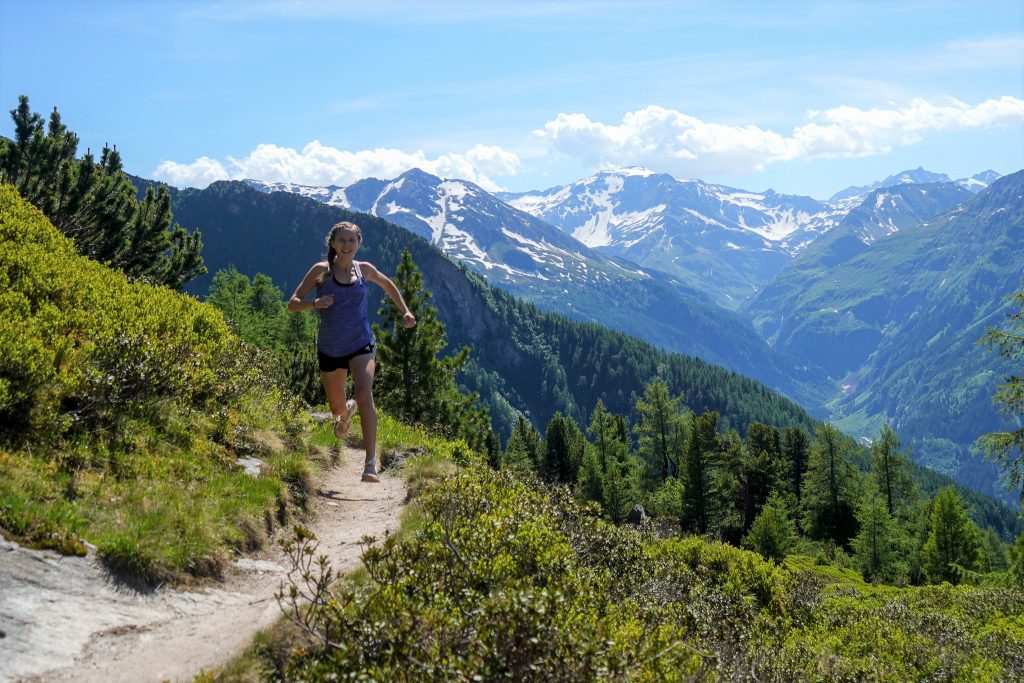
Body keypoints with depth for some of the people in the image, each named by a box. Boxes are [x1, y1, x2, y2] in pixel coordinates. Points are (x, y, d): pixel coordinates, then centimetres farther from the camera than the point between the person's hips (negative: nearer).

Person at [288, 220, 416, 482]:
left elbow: (388, 285, 23)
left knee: (365, 396, -24)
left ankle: (370, 464, -27)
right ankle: (346, 412, 56)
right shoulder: (321, 271, -6)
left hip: (361, 345, 0)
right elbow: (293, 303, -7)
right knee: (336, 407, 15)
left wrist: (405, 311, 14)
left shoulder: (364, 269, 2)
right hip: (330, 349, 1)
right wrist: (314, 303, -26)